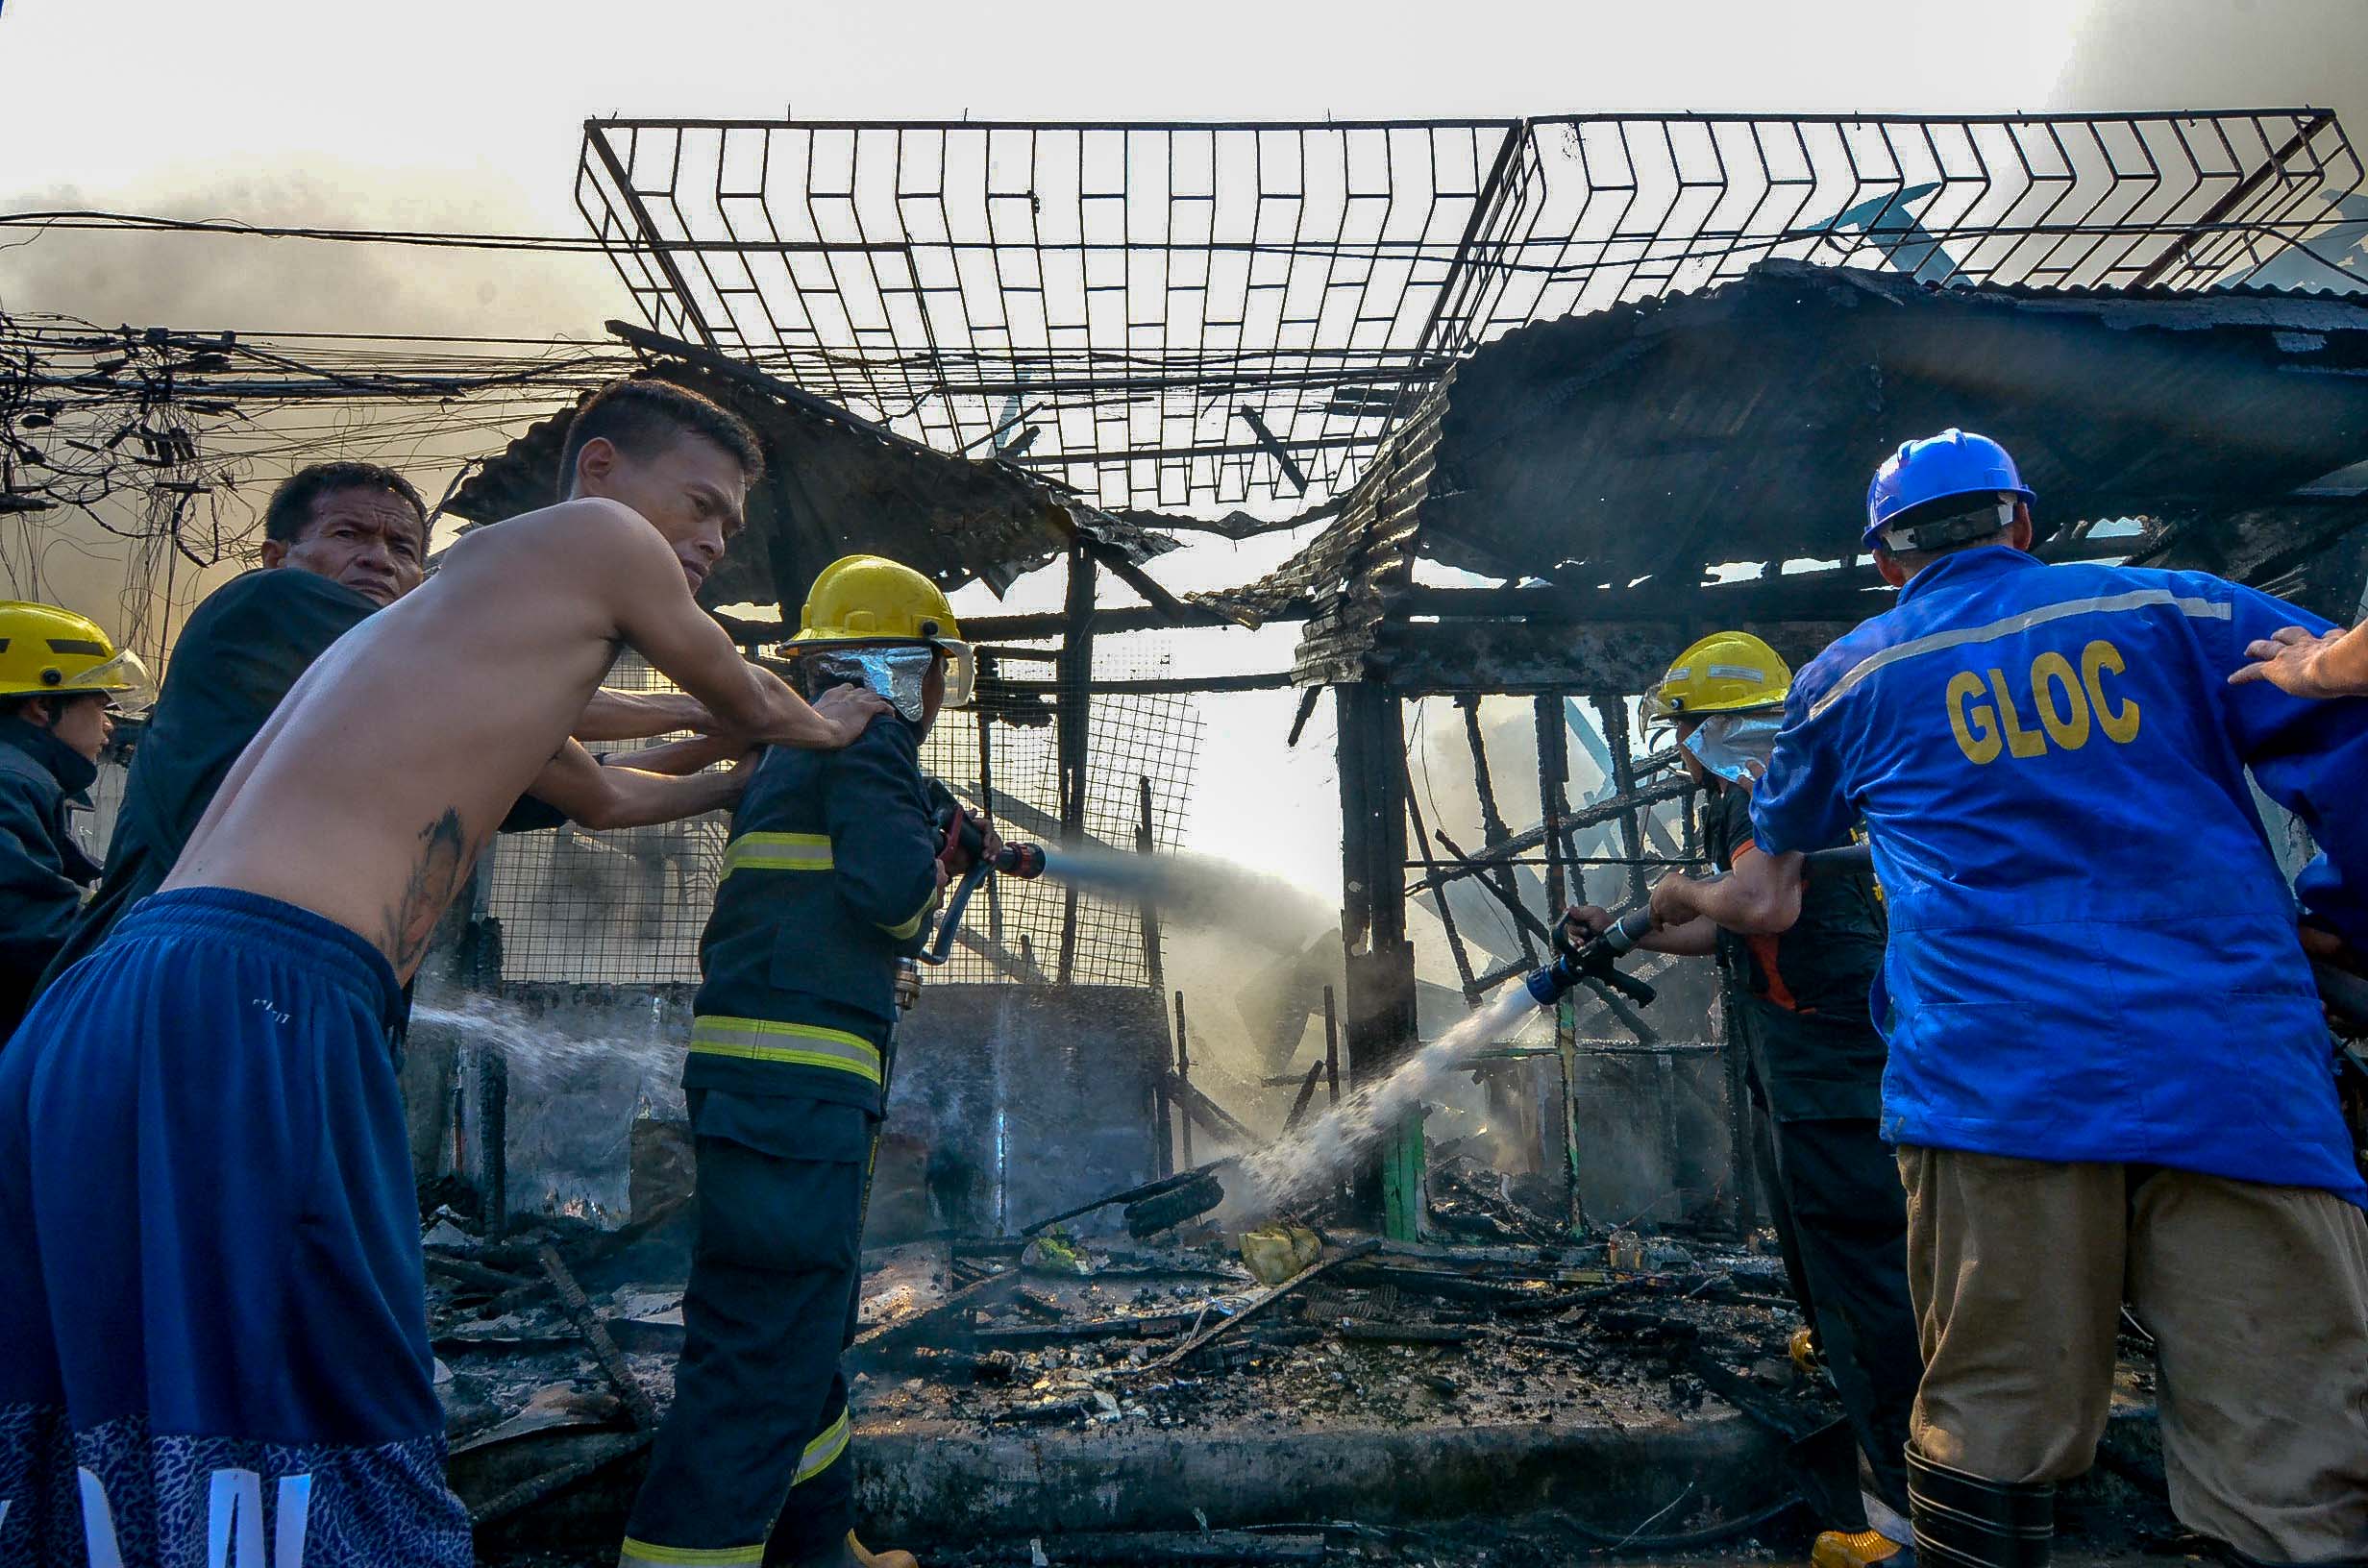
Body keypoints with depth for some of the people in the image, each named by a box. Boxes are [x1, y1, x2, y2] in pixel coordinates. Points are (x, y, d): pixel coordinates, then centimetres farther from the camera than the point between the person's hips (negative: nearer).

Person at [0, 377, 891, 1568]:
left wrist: (750, 779, 56)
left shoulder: (492, 652, 27)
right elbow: (754, 707, 16)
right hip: (252, 1018, -10)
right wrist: (827, 727, 38)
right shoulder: (595, 534, 3)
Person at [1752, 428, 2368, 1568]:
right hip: (2238, 1079, 1)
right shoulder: (2172, 612, 12)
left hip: (1993, 1084, 0)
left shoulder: (1848, 678, 14)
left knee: (1989, 1430, 8)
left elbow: (1783, 832, 30)